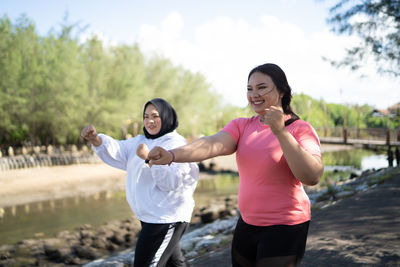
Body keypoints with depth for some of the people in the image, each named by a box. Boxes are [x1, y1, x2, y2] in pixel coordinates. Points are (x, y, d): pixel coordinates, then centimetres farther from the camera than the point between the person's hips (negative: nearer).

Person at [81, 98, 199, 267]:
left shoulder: (176, 145, -13)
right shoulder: (139, 142, 12)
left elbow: (172, 180, -25)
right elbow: (117, 151, -2)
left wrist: (149, 158, -32)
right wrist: (95, 139, -20)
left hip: (167, 219, -9)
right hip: (150, 217, 9)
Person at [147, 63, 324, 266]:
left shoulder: (300, 129, -10)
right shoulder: (241, 126, 3)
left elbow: (312, 177, -26)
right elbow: (213, 145, -16)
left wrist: (280, 131, -33)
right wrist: (171, 155, -35)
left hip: (285, 227, -5)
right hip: (247, 223, 5)